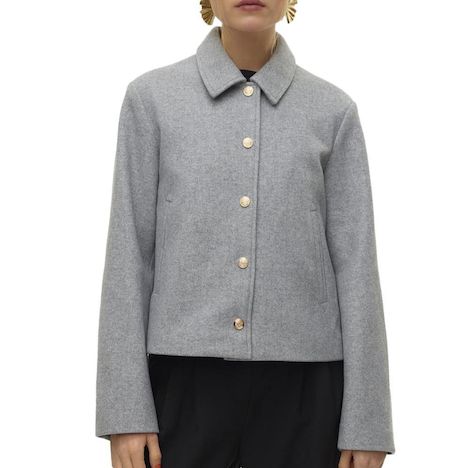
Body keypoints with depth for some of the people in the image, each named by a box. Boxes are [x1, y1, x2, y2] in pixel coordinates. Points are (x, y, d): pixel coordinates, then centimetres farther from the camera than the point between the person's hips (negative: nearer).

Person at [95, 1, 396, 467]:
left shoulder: (333, 110, 4)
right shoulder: (152, 97, 3)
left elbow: (355, 264, 2)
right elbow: (128, 254, 0)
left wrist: (364, 423, -2)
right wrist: (126, 410, -5)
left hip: (299, 387, 1)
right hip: (187, 382, 0)